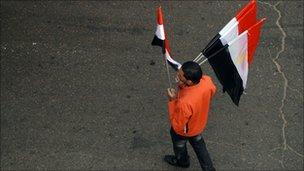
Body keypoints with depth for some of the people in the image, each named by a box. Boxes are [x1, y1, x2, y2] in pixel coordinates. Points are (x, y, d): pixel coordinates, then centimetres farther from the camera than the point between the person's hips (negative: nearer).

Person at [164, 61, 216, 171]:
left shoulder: (185, 103, -49)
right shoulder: (207, 81, -31)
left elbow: (177, 125, -29)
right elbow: (212, 91, -3)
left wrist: (172, 101, -28)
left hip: (184, 130, -4)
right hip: (200, 123, 5)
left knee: (179, 144, 31)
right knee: (198, 143, 34)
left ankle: (182, 161, 63)